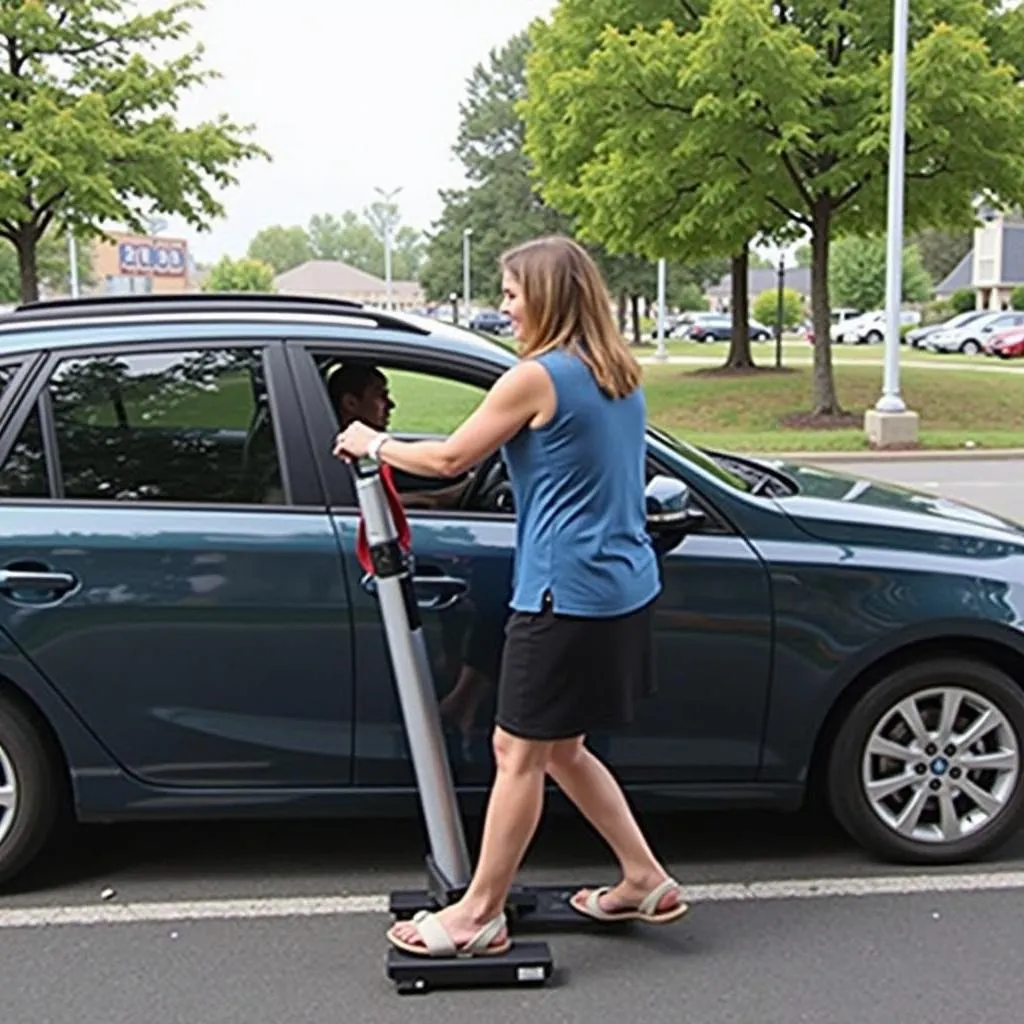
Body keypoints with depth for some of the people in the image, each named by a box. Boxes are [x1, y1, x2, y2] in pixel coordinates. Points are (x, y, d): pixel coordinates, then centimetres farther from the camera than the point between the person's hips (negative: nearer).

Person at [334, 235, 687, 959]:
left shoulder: (537, 377, -13)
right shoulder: (621, 376, 11)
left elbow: (450, 458, -4)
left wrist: (374, 444, 11)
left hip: (567, 593, -9)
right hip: (626, 589, 9)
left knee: (519, 752, 2)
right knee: (560, 749, 19)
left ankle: (480, 916, 15)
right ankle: (646, 880, 25)